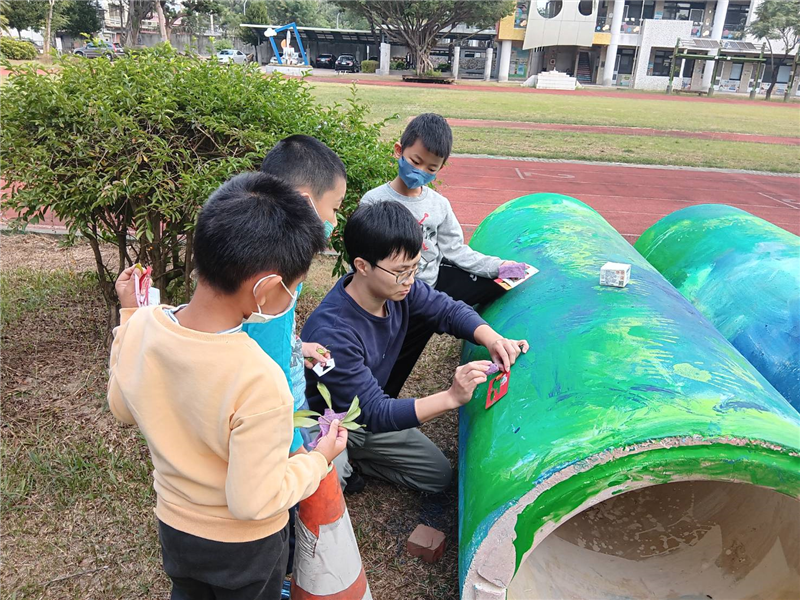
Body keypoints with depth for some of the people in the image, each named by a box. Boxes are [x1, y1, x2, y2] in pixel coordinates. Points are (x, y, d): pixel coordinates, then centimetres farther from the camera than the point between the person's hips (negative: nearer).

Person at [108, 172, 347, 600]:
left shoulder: (141, 326, -21)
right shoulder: (258, 381, -40)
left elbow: (124, 410, -1)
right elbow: (253, 502, -29)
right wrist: (319, 459, -14)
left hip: (174, 528, 5)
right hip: (243, 547, -4)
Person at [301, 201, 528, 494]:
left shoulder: (396, 287, -18)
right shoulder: (332, 333, -38)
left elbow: (449, 310, -3)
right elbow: (374, 413, -35)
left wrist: (493, 339, -24)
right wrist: (451, 397, -45)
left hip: (368, 413, 7)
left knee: (439, 475, 11)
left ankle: (347, 460, 19)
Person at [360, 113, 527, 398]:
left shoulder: (438, 204, 3)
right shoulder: (375, 202, -12)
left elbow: (455, 250, 4)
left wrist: (496, 266, -6)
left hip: (433, 280, 5)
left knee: (497, 282, 5)